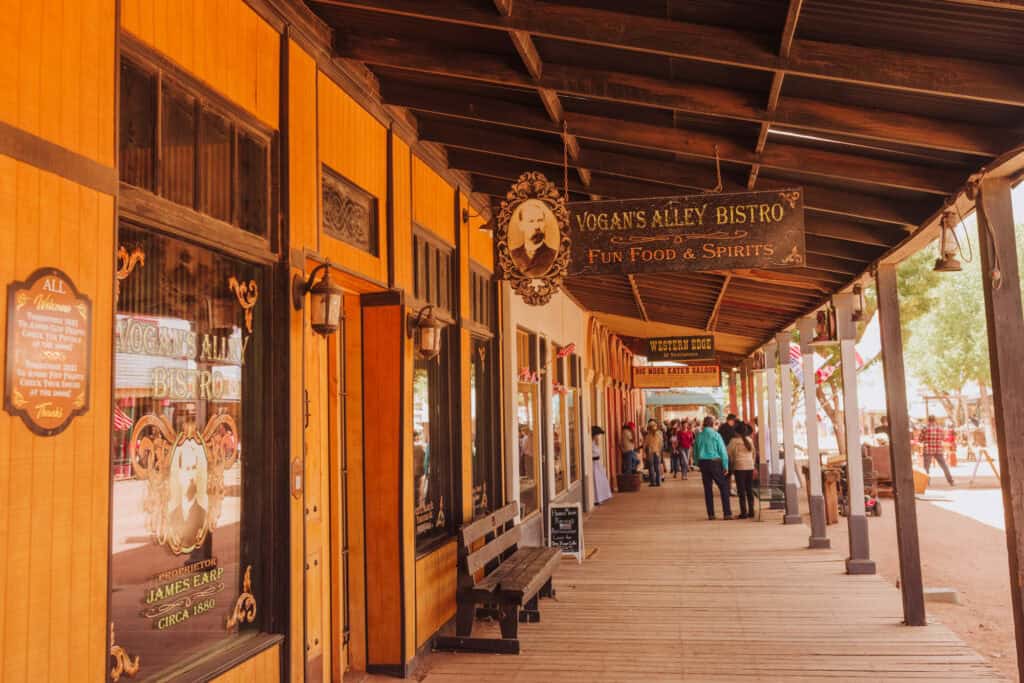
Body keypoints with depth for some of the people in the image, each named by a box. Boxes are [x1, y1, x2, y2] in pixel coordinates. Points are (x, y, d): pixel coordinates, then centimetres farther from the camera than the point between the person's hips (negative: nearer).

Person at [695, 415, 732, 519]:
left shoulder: (699, 436, 3)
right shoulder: (716, 435, -8)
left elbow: (695, 451, 6)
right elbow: (723, 451, -10)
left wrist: (698, 464, 11)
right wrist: (725, 466, -6)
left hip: (703, 463, 4)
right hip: (715, 462, -4)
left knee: (707, 489, 9)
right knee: (724, 487, 4)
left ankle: (711, 514, 11)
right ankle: (727, 513, 0)